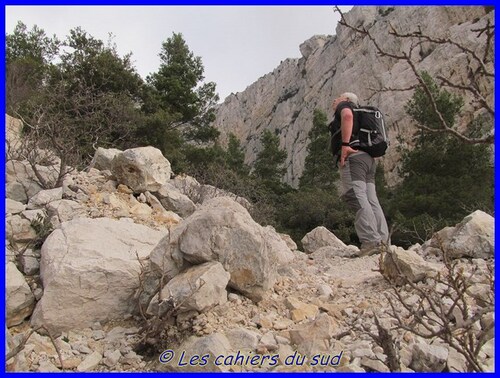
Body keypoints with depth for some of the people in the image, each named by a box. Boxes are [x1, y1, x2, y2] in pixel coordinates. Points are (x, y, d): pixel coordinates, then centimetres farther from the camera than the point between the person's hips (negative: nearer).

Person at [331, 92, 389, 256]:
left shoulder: (344, 105, 11)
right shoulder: (360, 115, 36)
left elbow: (347, 115, -14)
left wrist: (345, 144, -20)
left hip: (353, 156, -9)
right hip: (369, 158, 9)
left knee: (358, 199, -18)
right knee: (371, 201, 0)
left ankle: (370, 241, -27)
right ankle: (383, 241, -6)